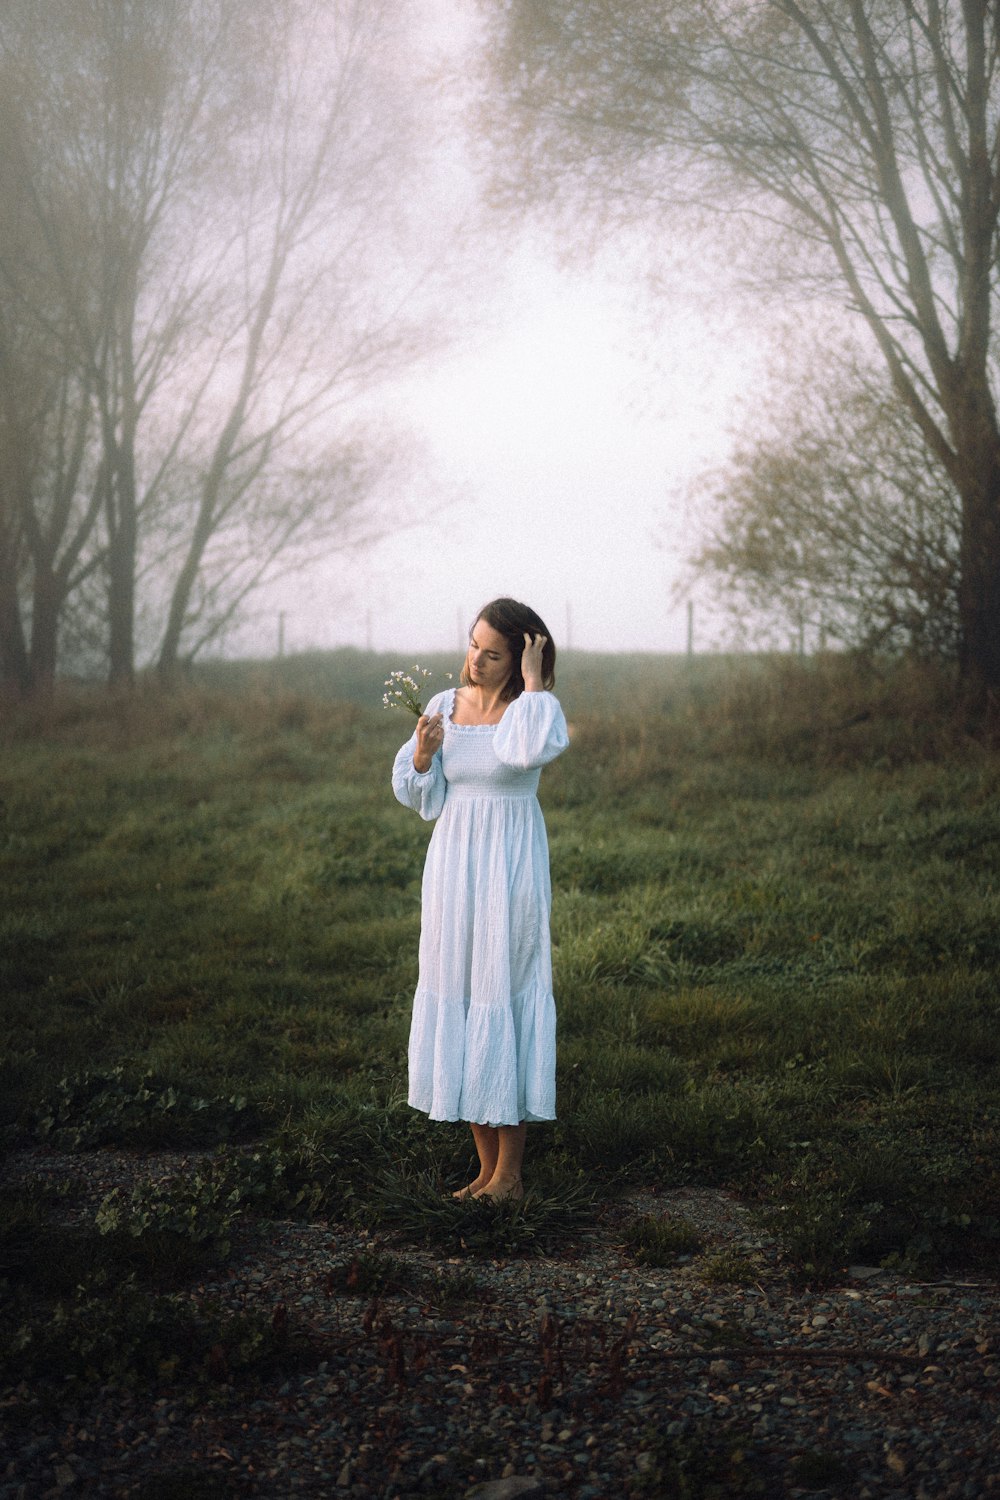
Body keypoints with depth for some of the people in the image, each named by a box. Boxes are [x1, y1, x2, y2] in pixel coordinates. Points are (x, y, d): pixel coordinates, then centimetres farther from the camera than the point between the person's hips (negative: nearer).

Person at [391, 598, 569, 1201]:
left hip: (509, 871, -5)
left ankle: (510, 1174, 8)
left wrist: (533, 681, -20)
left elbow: (533, 749, -33)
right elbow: (420, 796, 9)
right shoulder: (444, 706, 6)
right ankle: (488, 1167, 19)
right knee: (459, 998, 8)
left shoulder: (532, 708, -8)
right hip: (452, 864, 5)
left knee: (505, 998, -2)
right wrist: (423, 754, -11)